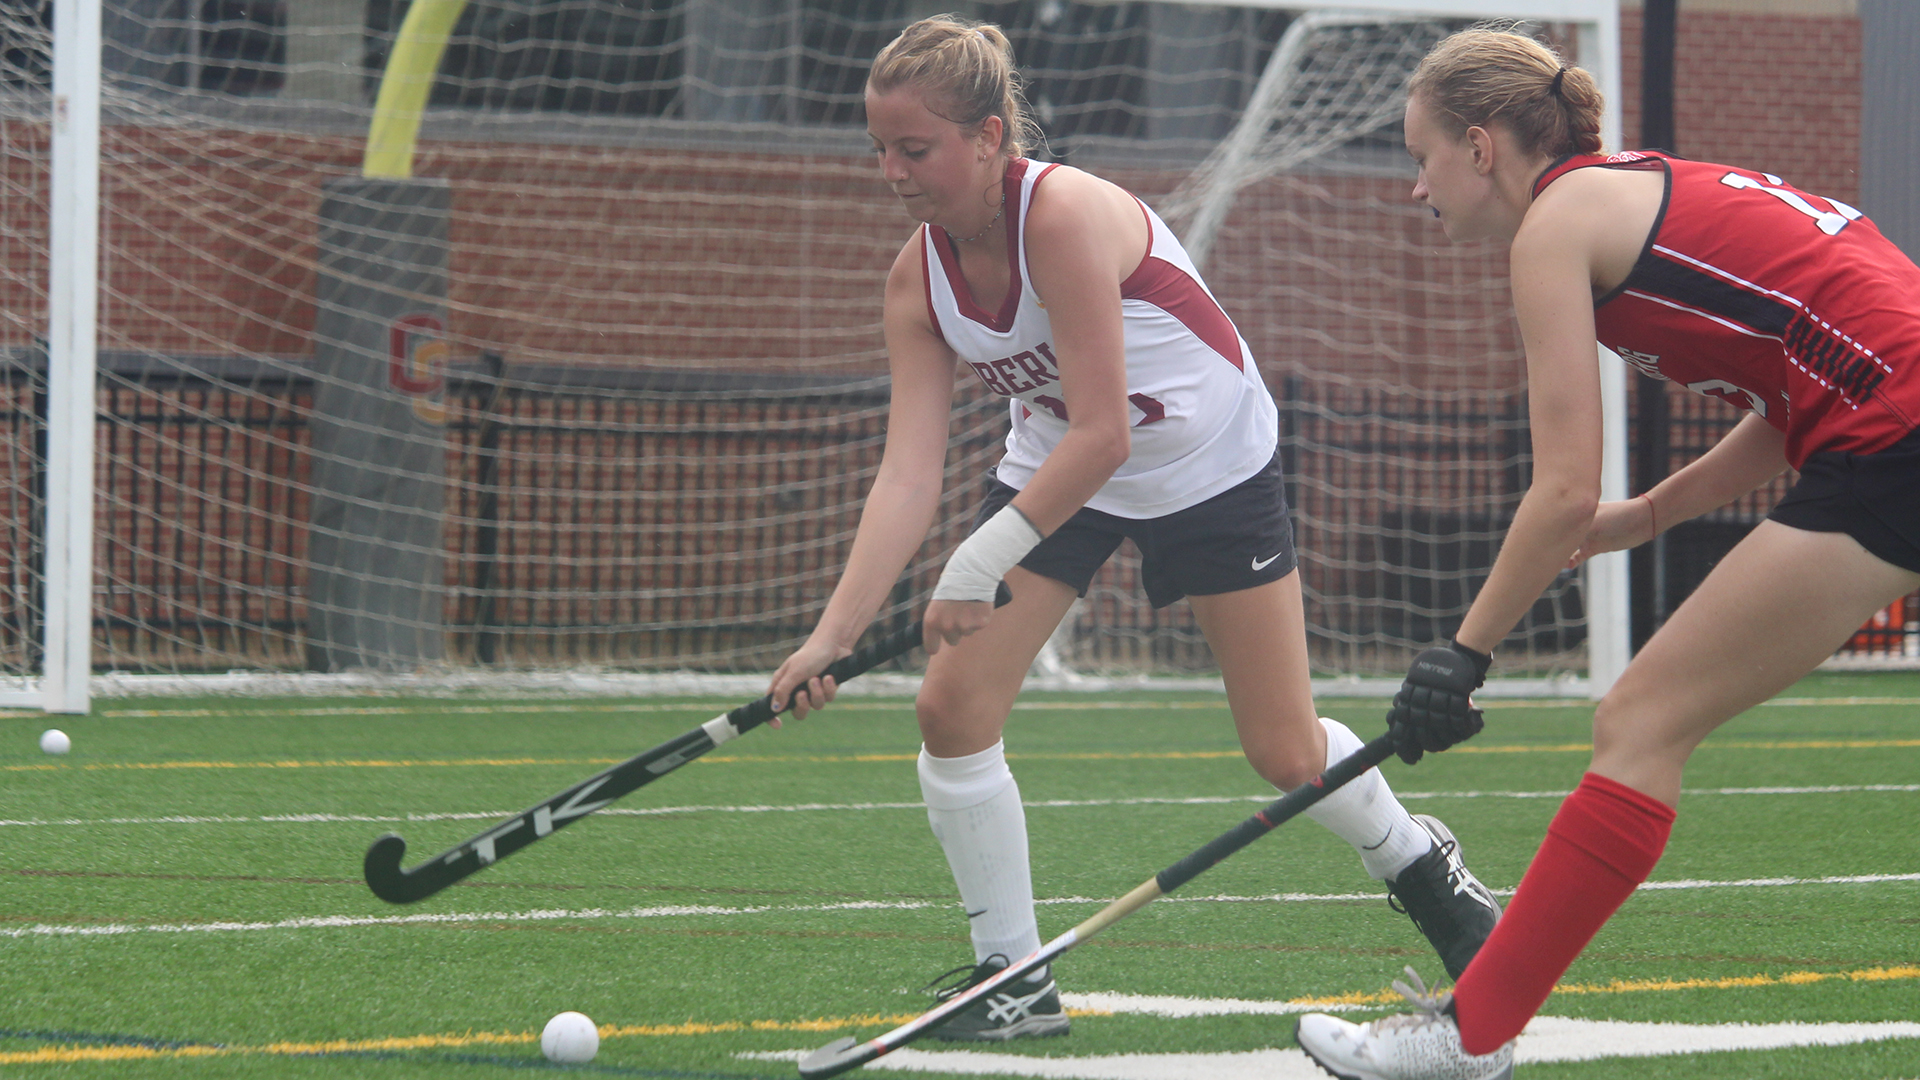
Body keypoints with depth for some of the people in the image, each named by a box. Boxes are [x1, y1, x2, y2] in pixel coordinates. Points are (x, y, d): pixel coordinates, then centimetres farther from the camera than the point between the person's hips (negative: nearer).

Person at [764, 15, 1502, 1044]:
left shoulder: (1067, 215, -34)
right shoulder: (918, 276, -14)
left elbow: (1101, 433, -36)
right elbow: (909, 473, -19)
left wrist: (981, 559, -42)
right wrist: (832, 632, -30)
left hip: (1209, 463, -5)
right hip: (1056, 466, 5)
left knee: (1285, 753, 2)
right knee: (951, 706, -11)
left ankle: (1415, 860, 35)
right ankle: (1011, 979, 2)